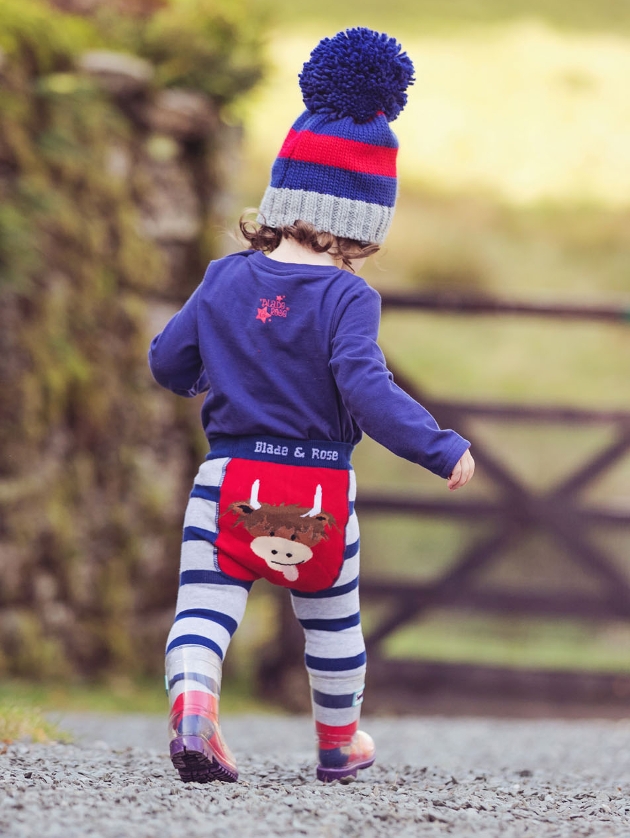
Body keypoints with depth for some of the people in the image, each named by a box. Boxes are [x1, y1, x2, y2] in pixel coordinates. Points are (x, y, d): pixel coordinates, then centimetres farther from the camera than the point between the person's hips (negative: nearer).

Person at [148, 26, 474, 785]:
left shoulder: (224, 280, 0)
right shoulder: (345, 297, -14)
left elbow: (167, 362, 8)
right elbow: (365, 389, -23)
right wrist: (442, 449, -19)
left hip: (231, 475, 1)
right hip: (320, 488, -1)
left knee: (205, 605, -5)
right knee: (331, 618, 19)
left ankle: (190, 695, -34)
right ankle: (338, 740, 34)